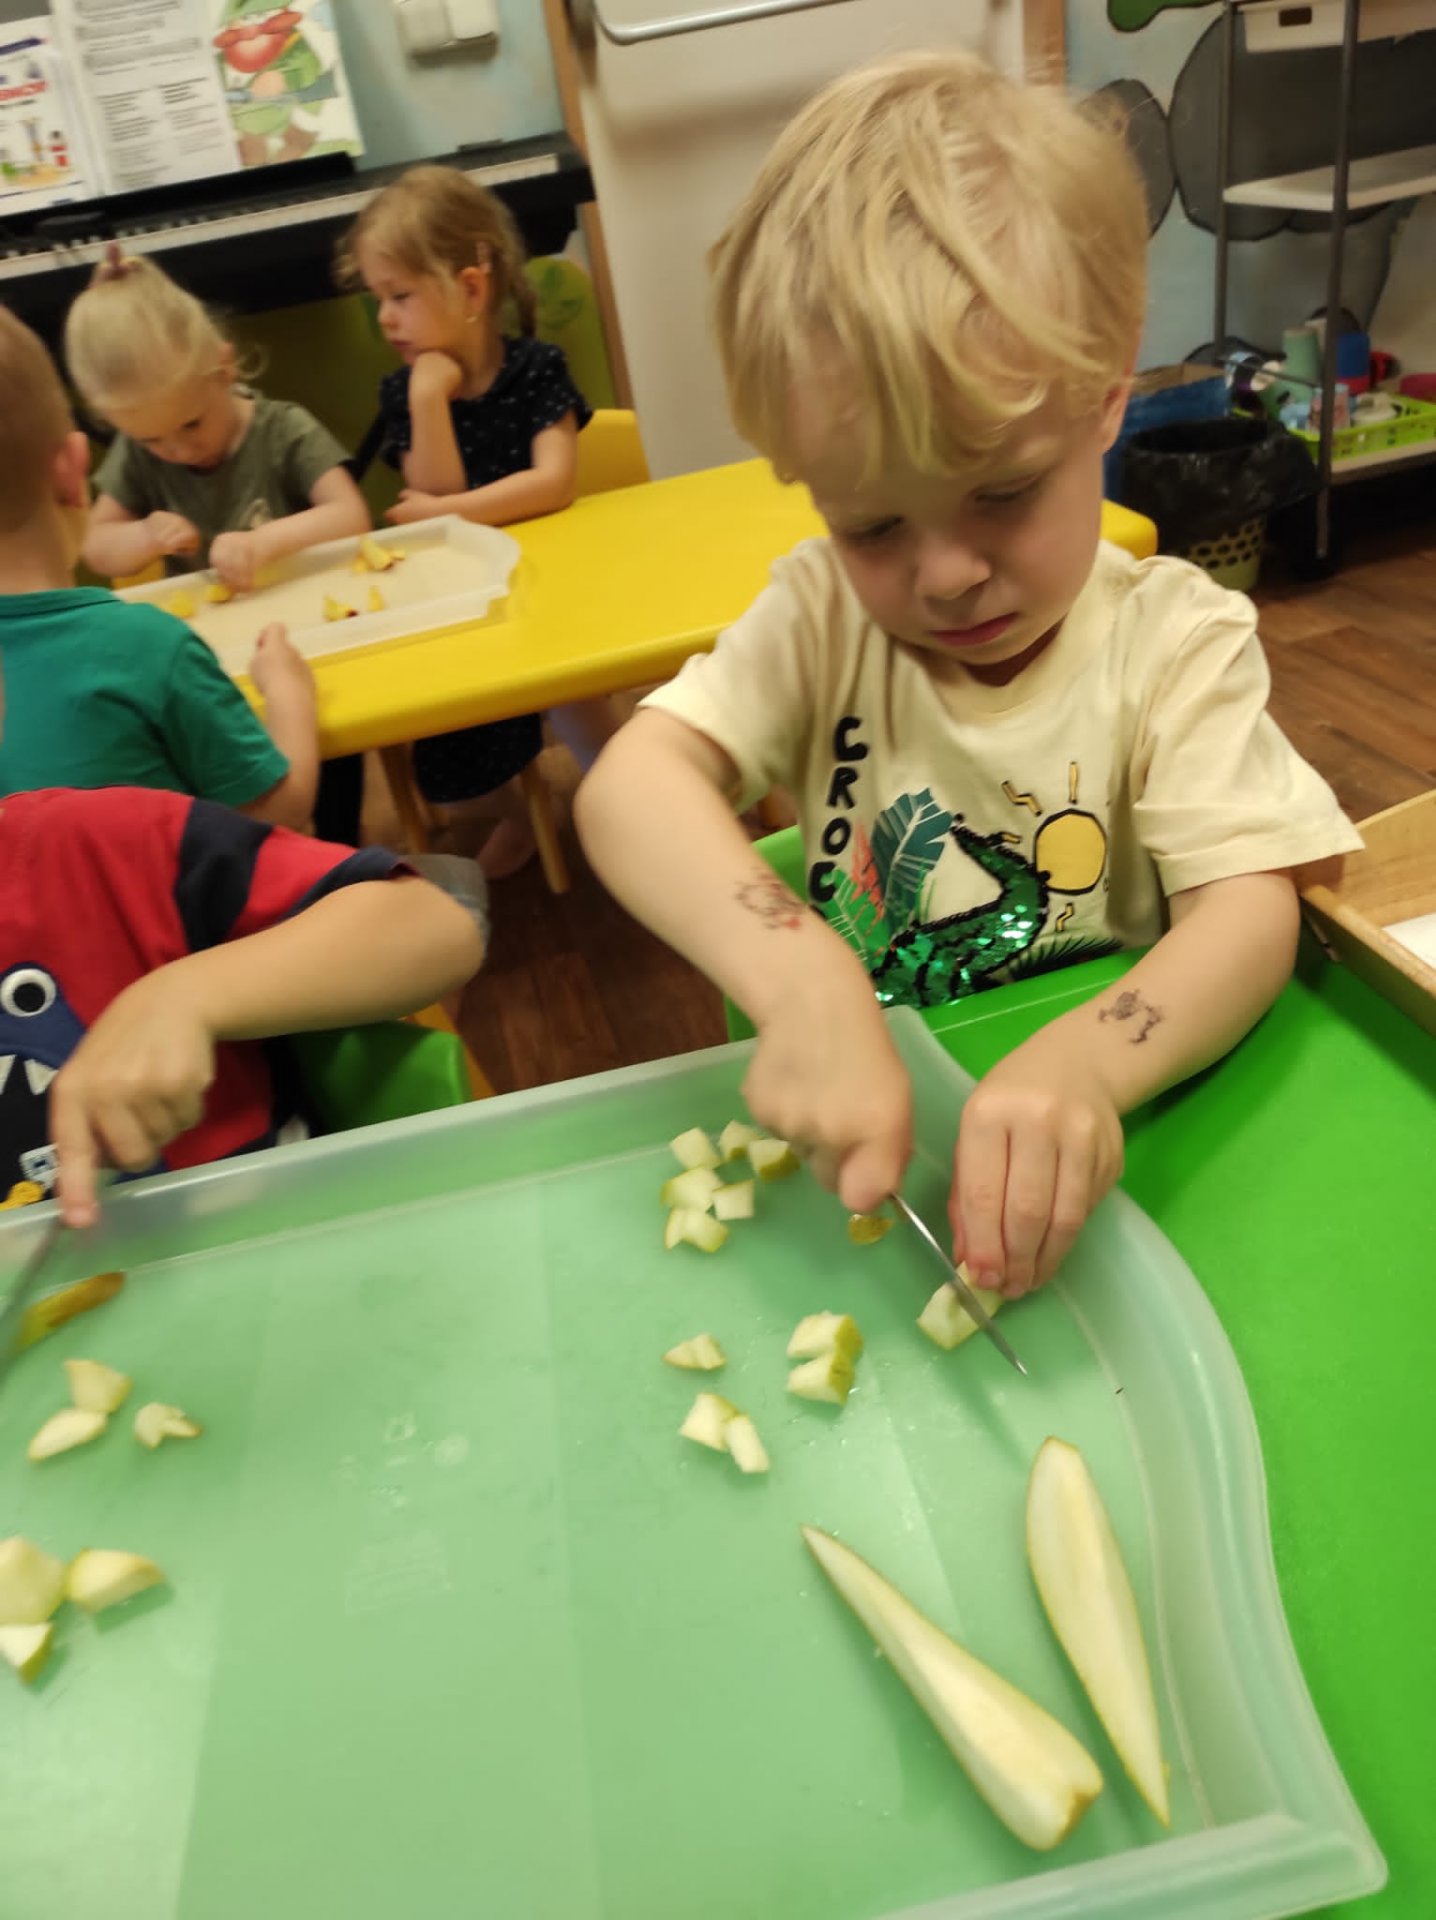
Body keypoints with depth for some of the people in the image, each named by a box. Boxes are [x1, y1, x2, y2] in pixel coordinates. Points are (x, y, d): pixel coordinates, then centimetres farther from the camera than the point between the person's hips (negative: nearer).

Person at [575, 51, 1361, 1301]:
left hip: (1082, 1148, -1)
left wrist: (1087, 1065, -37)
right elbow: (631, 786, -18)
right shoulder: (823, 616, -4)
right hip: (866, 1122, 2)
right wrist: (801, 984, -36)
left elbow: (1251, 910, -16)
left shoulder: (1174, 640, -8)